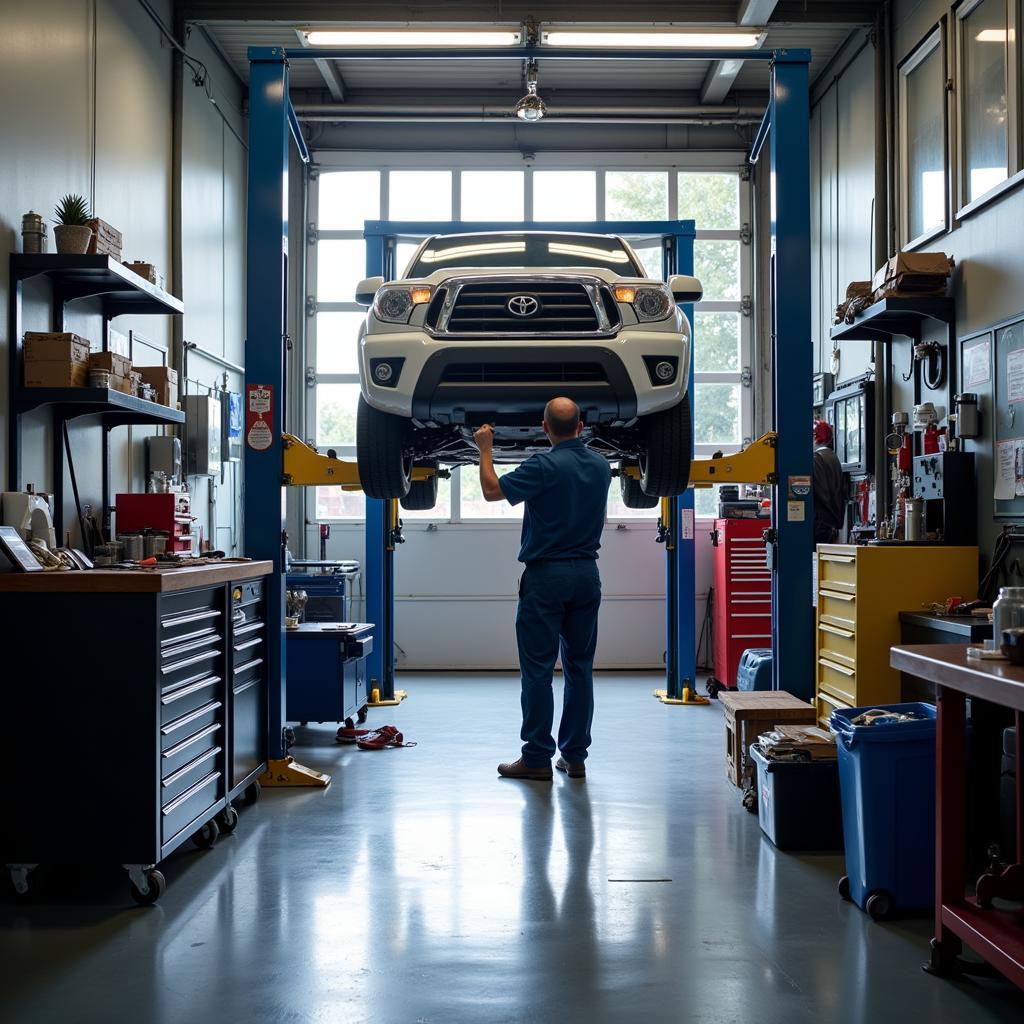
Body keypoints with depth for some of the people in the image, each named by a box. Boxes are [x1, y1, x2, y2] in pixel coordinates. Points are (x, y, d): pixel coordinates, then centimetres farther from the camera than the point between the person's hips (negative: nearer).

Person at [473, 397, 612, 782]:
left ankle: (537, 758, 1)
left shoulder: (544, 466, -15)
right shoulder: (600, 466, 6)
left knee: (538, 668, -1)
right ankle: (575, 756, 12)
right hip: (587, 574, 6)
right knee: (580, 667, 9)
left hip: (546, 575, -6)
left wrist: (485, 449, 2)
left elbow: (492, 490, -11)